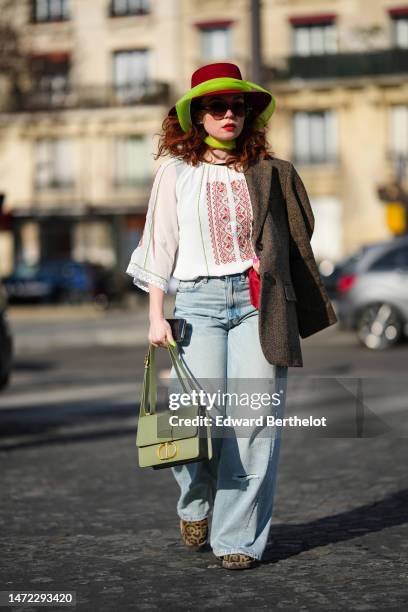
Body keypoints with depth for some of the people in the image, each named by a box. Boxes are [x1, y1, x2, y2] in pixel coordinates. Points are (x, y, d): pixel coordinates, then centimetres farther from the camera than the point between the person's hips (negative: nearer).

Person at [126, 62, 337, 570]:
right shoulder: (176, 171, 9)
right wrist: (156, 315, 3)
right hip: (198, 299, -1)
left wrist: (298, 313, 9)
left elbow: (295, 243, 14)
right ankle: (195, 503, 22)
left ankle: (238, 538, 1)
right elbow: (160, 244, 9)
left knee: (254, 419, -7)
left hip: (256, 300, 1)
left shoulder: (268, 172, 12)